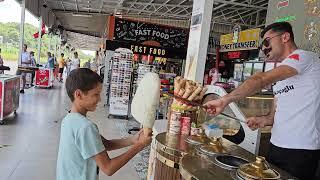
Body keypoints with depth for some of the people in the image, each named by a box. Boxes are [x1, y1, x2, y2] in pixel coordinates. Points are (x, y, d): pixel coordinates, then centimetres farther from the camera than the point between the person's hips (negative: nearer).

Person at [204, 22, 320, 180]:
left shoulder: (304, 57, -11)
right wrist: (264, 120, -5)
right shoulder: (280, 75, 17)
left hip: (300, 150, -7)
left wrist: (225, 100, -28)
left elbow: (261, 80, -24)